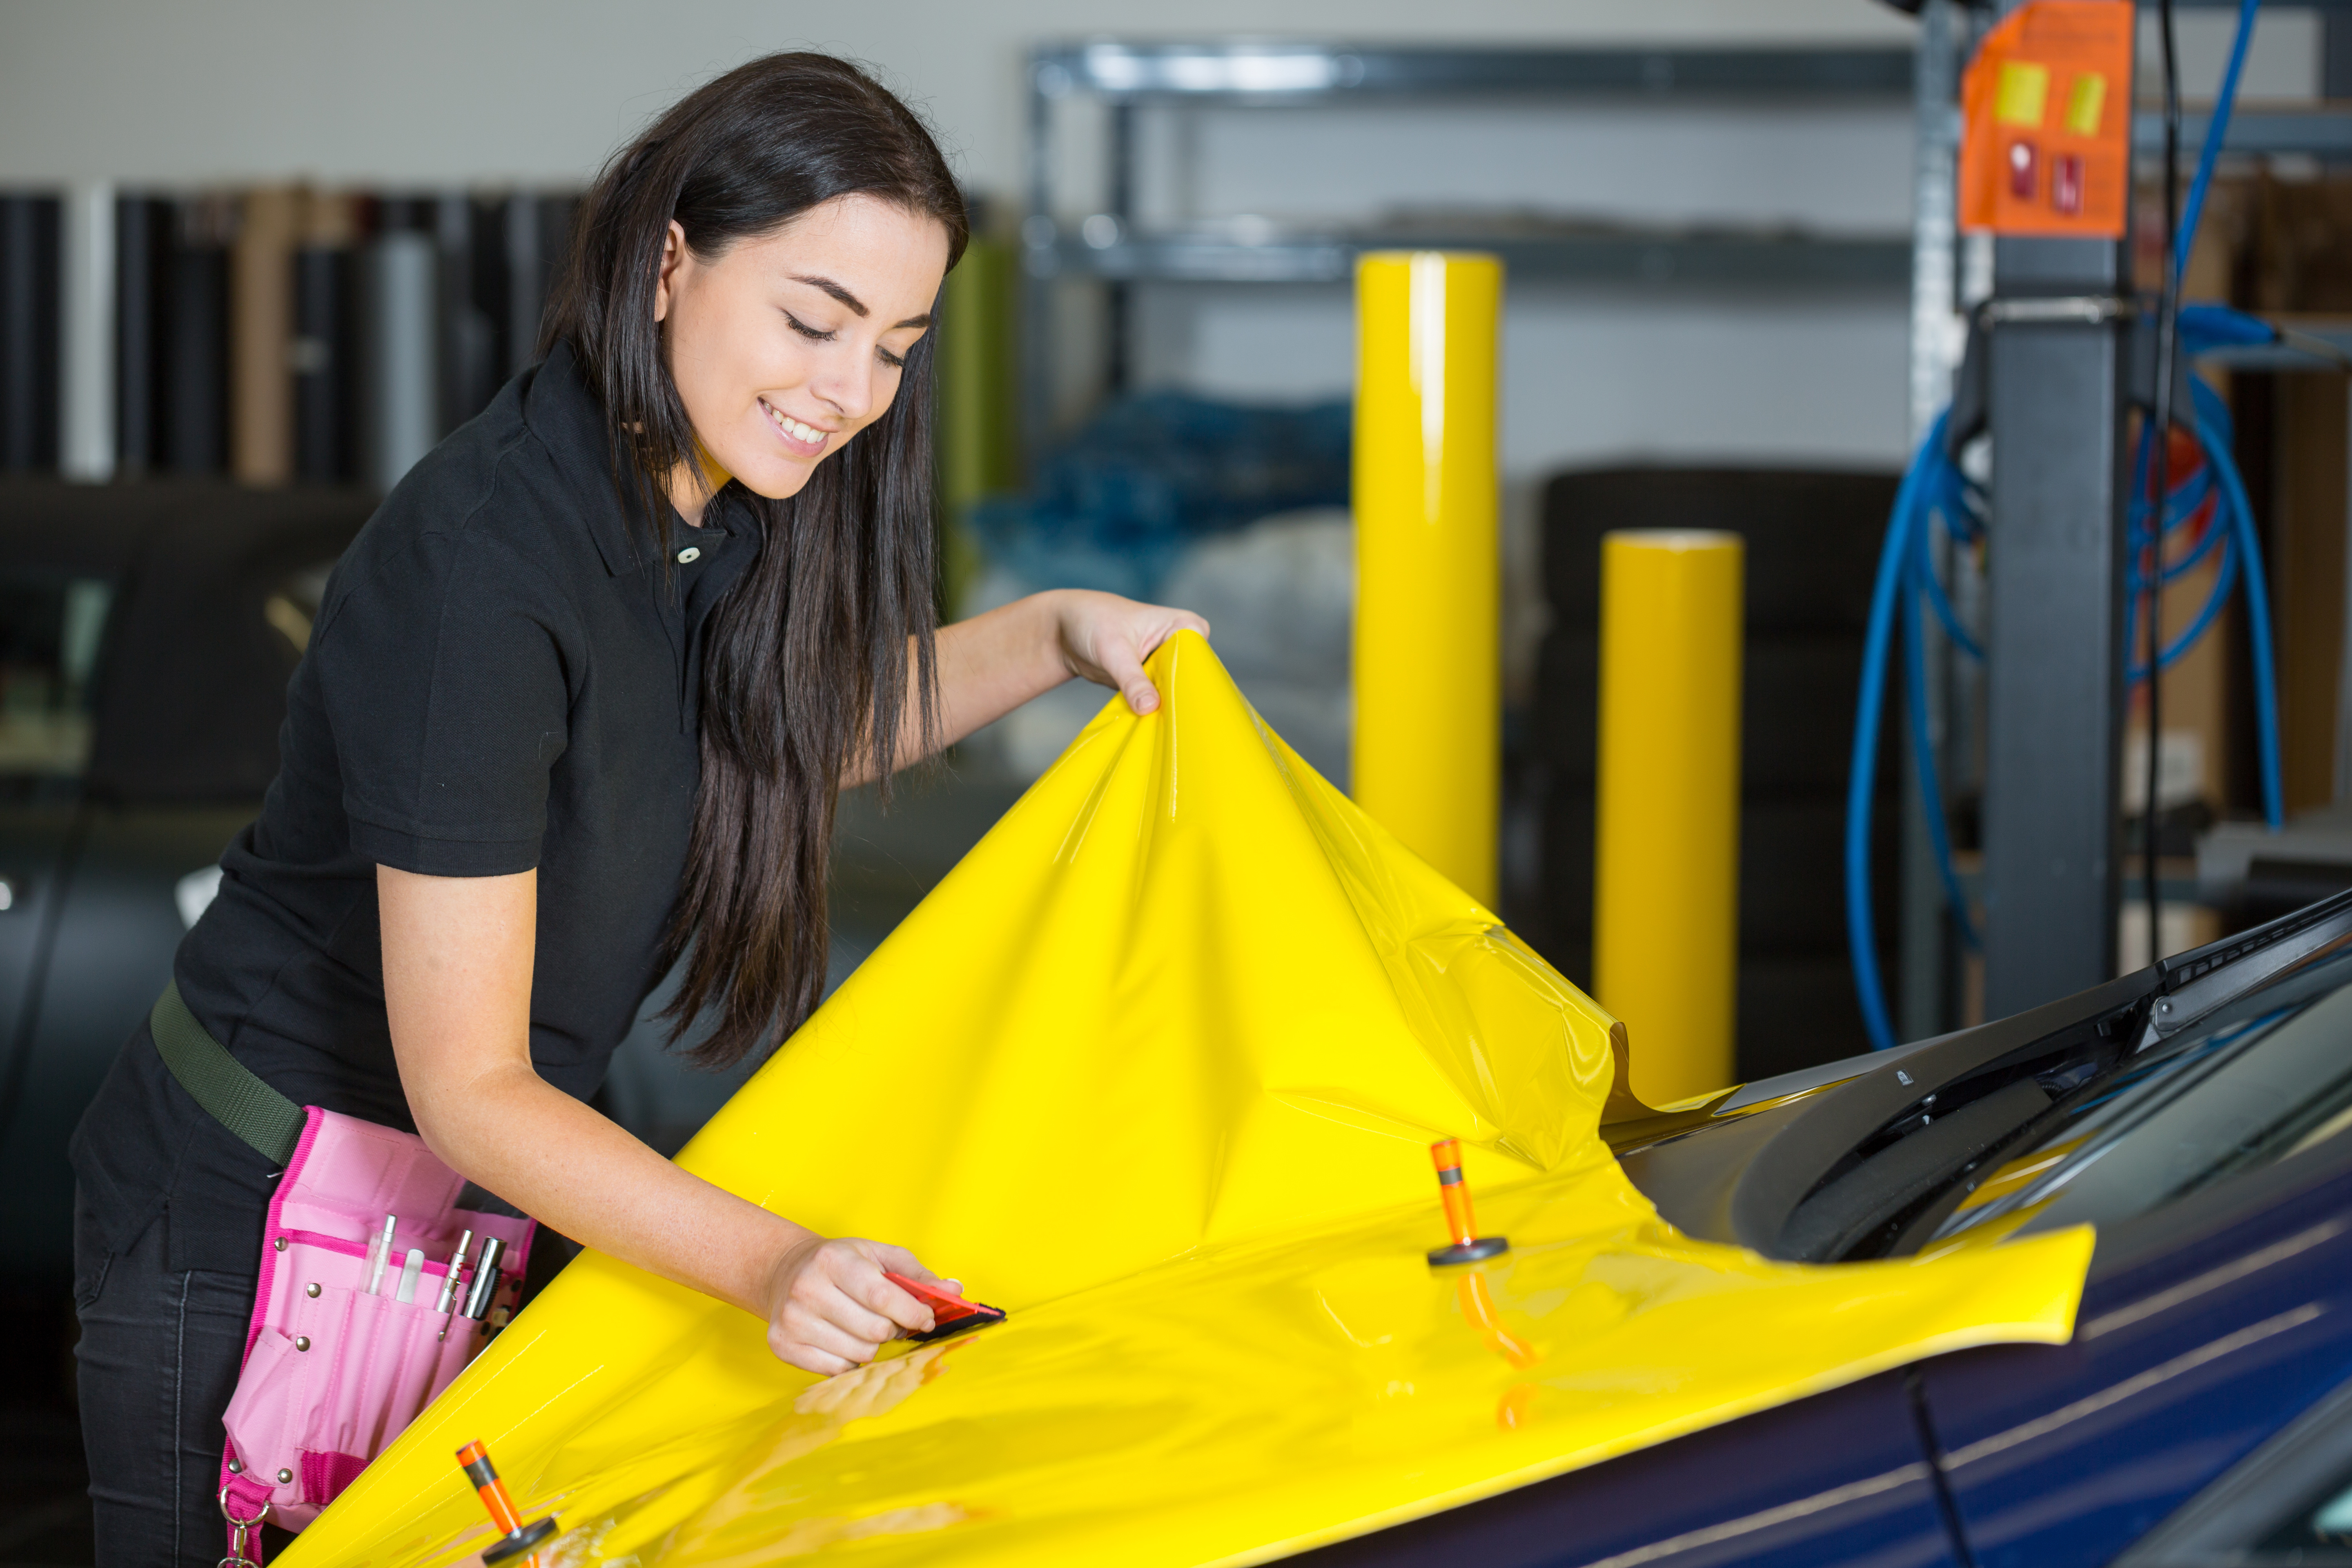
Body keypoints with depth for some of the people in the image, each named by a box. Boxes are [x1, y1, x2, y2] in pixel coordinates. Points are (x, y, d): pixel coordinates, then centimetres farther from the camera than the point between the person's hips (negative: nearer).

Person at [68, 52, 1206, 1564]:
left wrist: (1054, 634, 6)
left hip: (478, 1214, 8)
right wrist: (767, 1262, -38)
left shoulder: (723, 519, -5)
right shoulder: (478, 563, -29)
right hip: (251, 1228, -8)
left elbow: (791, 735, 20)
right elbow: (468, 1088, -28)